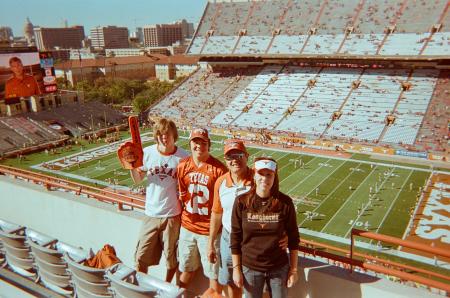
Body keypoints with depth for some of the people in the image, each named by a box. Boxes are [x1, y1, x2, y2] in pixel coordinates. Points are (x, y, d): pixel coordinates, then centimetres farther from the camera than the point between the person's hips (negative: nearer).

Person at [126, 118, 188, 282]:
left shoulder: (183, 157, -9)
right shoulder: (147, 152, -3)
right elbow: (138, 179, 7)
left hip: (172, 215, -2)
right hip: (151, 213, 2)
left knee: (171, 258, 15)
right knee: (141, 258, 10)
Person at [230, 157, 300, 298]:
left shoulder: (285, 202, -11)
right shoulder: (242, 201, -12)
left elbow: (293, 237, -2)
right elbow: (235, 237, -5)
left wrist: (293, 268, 0)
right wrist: (236, 268, -3)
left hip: (279, 268, 0)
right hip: (250, 268, 0)